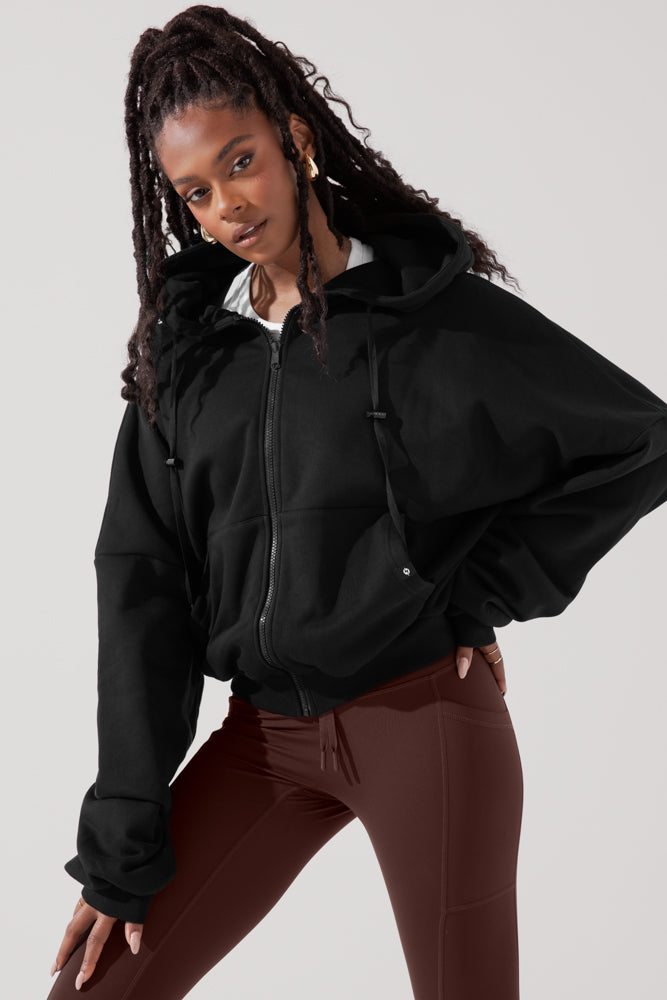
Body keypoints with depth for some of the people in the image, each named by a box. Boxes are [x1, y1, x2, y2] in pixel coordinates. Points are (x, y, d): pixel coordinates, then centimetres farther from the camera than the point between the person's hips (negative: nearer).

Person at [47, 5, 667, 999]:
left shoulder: (432, 303, -5)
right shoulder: (186, 341, 6)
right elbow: (141, 579, 3)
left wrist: (487, 595, -5)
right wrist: (122, 844, -1)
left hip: (426, 711, -3)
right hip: (267, 730, 4)